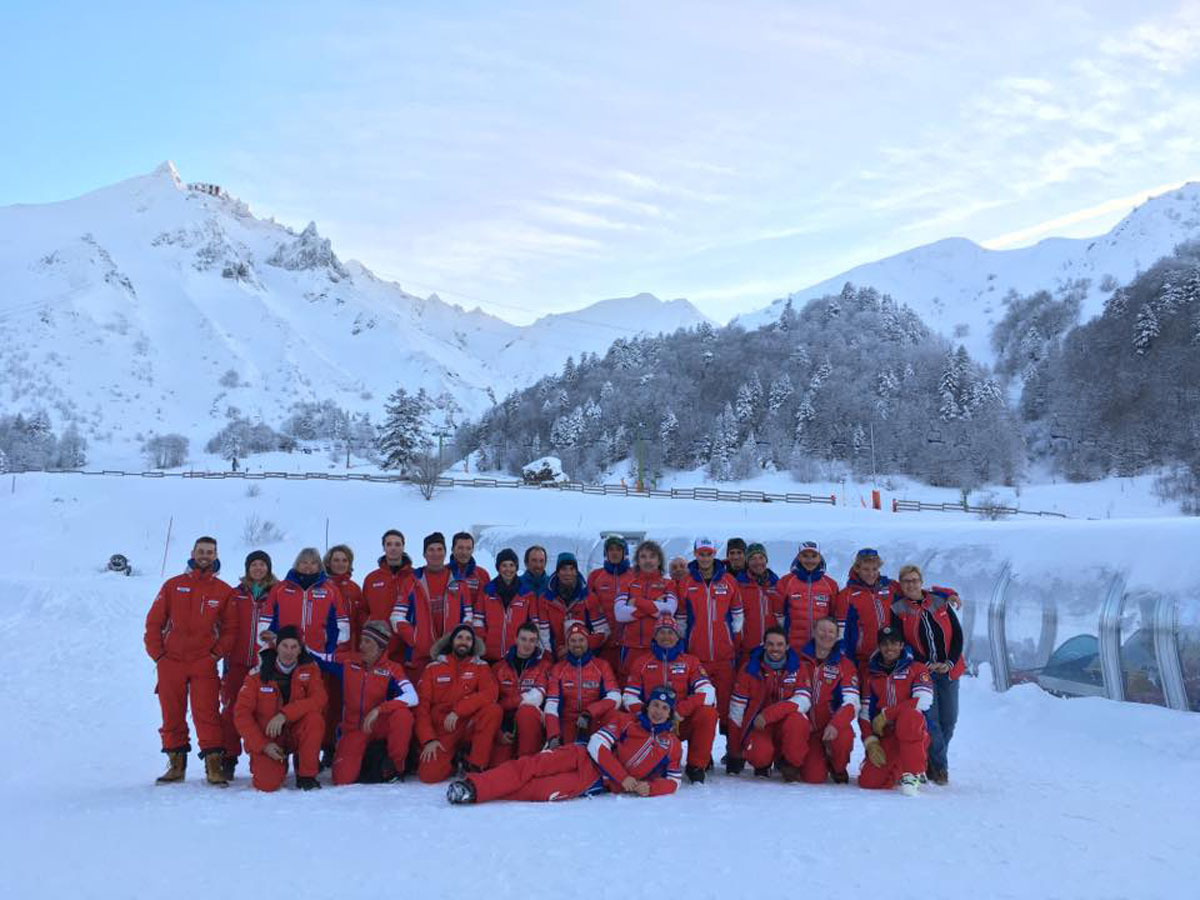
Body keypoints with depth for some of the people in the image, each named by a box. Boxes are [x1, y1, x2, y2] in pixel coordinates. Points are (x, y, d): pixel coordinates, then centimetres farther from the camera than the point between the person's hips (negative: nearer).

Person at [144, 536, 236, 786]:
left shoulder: (223, 591, 7)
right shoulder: (173, 585, 8)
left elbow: (231, 628, 8)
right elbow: (153, 622, 8)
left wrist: (216, 653, -3)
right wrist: (157, 653, 0)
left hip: (204, 664, -2)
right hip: (170, 662, 2)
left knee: (207, 714, -9)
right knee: (172, 715, 7)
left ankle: (214, 765, -5)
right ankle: (176, 763, 17)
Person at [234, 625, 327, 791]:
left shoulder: (309, 668, -7)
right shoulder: (258, 674, -9)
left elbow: (319, 698, -22)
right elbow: (242, 713, -9)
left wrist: (284, 714, -33)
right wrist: (263, 745, -18)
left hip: (296, 733, 1)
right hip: (266, 738, -1)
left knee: (315, 717, -30)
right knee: (267, 784, -24)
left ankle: (307, 774, -12)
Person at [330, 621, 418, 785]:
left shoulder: (391, 669, -12)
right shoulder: (347, 662, -4)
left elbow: (412, 698, -27)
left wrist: (378, 710, -34)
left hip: (379, 726, -1)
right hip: (354, 730, 1)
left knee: (402, 714, -34)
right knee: (342, 779, -20)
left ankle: (394, 767, -13)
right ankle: (366, 766, 17)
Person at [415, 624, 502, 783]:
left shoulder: (480, 666, 6)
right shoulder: (433, 668, 6)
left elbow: (491, 693, -14)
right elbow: (422, 706, 0)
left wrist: (457, 711, -25)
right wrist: (428, 740, -14)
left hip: (469, 726, 1)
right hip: (441, 731, 0)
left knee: (493, 709, -29)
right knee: (429, 774, -25)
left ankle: (475, 766, -16)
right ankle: (453, 760, 10)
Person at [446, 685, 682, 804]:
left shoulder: (672, 745, 12)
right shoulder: (628, 723, 9)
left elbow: (673, 781, 13)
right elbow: (598, 744, -2)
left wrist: (649, 788, -9)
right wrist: (623, 777, -11)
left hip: (598, 782, -1)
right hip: (585, 757, 1)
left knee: (543, 790, -27)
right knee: (533, 765, -26)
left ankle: (478, 793, -27)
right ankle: (473, 786, -32)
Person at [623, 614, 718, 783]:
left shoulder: (690, 661, 7)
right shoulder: (643, 663, 10)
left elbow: (707, 691, -8)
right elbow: (629, 696, 4)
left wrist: (680, 711, -22)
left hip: (683, 723, 0)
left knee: (708, 713, -29)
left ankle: (696, 767, -9)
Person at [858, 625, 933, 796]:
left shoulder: (916, 668, 4)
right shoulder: (872, 675, 14)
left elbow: (923, 701, -14)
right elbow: (864, 713, 9)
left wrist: (886, 714, -12)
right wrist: (871, 742, -7)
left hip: (915, 733, -4)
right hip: (885, 738, 4)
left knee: (908, 715, -38)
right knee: (868, 781, -18)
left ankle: (912, 772, -24)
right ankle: (898, 770, 16)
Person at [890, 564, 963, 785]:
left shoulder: (941, 602, 7)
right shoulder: (898, 610, 1)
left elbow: (957, 634, 6)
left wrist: (950, 662, -6)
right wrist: (927, 664, -13)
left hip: (949, 670, 3)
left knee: (948, 720, 2)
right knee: (930, 719, -12)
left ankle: (934, 762, 18)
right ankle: (939, 767, -1)